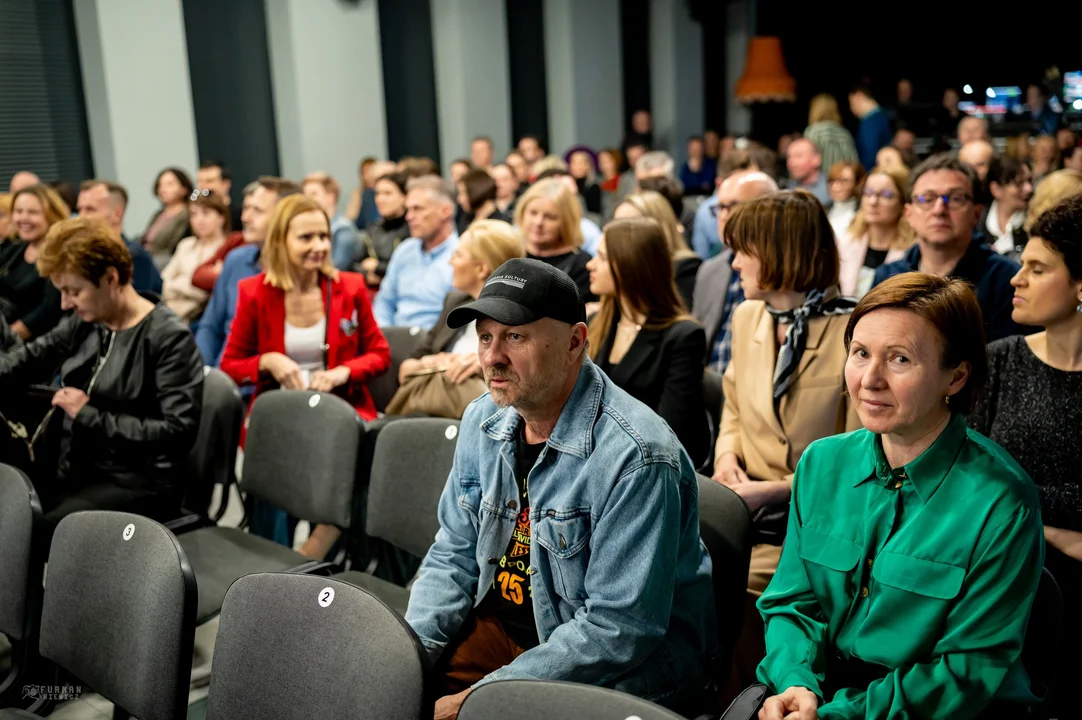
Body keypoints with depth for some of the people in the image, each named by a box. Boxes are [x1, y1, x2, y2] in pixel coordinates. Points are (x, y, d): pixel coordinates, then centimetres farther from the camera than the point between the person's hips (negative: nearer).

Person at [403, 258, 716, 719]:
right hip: (505, 626, 7)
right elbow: (454, 555, 9)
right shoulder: (484, 421, 1)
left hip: (626, 665, -6)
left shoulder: (635, 458, -24)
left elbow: (618, 630, -25)